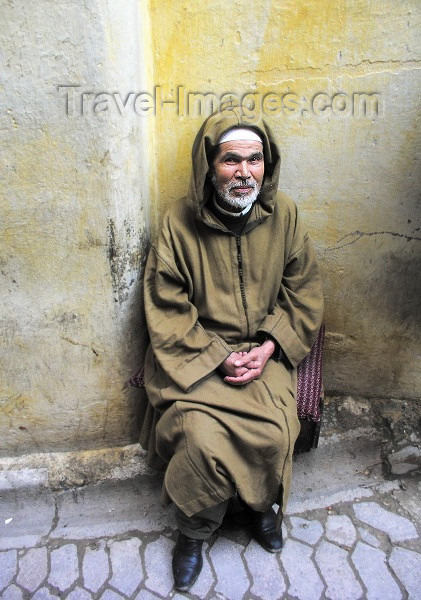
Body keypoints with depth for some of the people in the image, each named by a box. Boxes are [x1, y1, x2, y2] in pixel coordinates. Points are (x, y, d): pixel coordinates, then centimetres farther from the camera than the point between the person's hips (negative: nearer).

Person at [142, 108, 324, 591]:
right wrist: (218, 356, -14)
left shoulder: (284, 214, 1)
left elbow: (304, 292, 5)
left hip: (265, 352, 2)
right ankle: (194, 532, 13)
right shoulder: (180, 222, -8)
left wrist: (270, 348, -8)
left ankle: (260, 503, 19)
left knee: (275, 432, -19)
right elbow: (166, 310, -6)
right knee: (201, 437, -23)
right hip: (196, 354, -2)